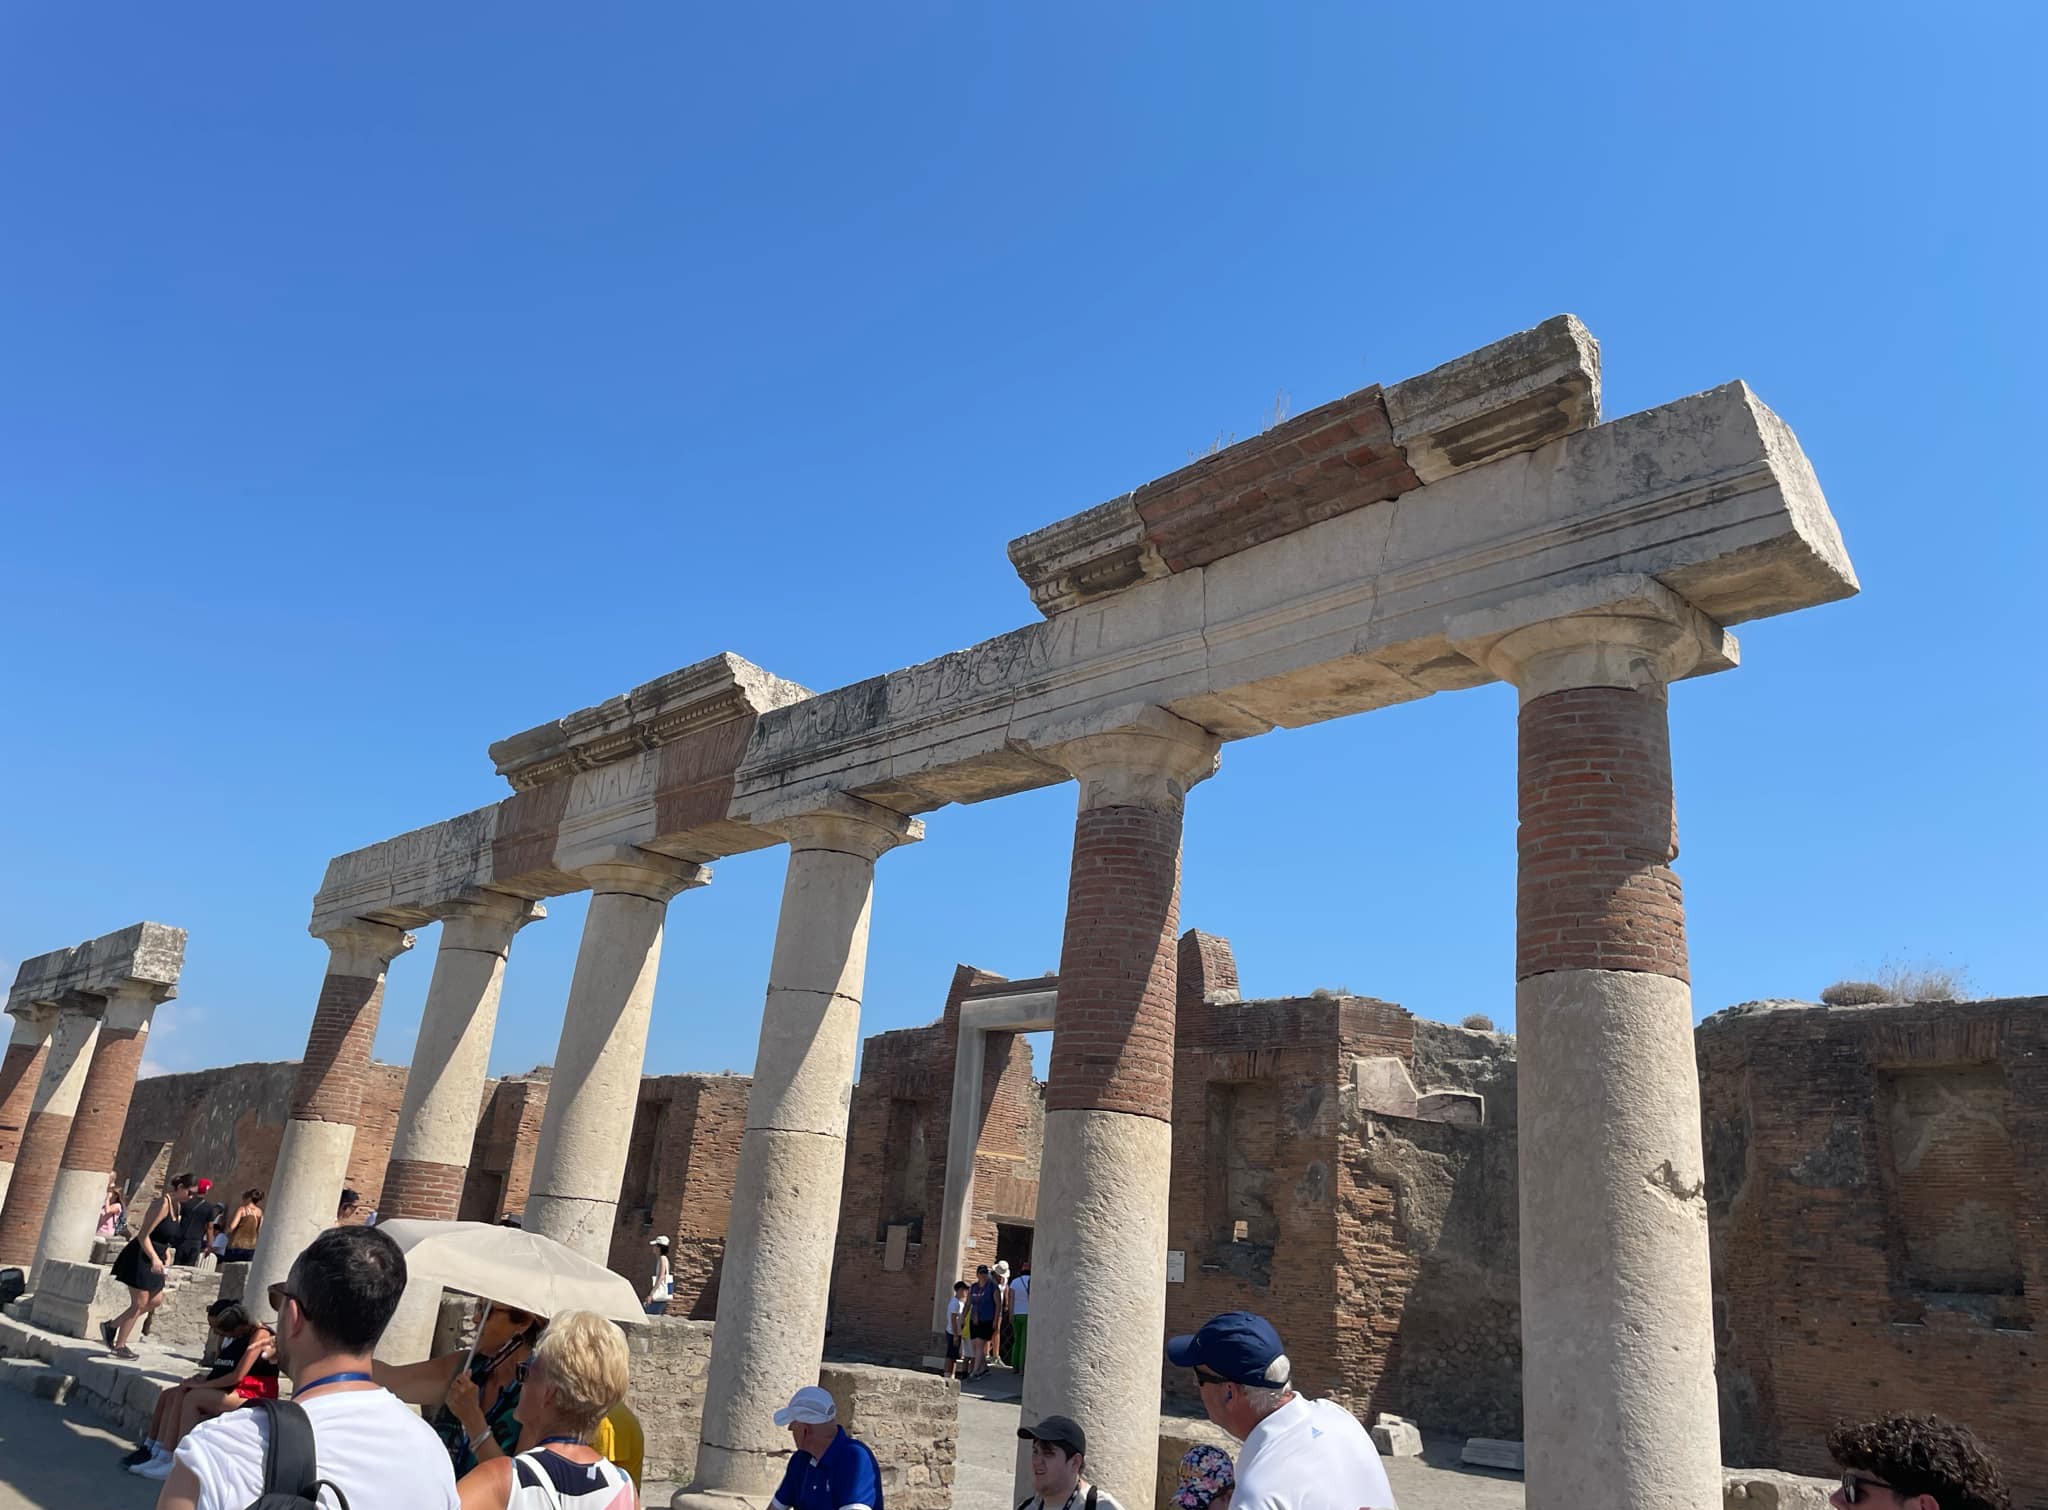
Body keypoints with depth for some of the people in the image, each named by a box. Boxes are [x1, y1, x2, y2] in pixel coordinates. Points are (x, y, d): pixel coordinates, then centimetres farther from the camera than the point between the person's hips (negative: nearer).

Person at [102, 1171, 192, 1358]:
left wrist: (167, 1253, 11)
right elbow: (143, 1235, -23)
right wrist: (154, 1258, -31)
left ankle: (111, 1326, 26)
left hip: (153, 1259, 10)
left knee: (156, 1300, 15)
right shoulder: (162, 1204, -21)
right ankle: (119, 1346, 13)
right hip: (140, 1258, -10)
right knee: (139, 1304, -1)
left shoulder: (177, 1206, 8)